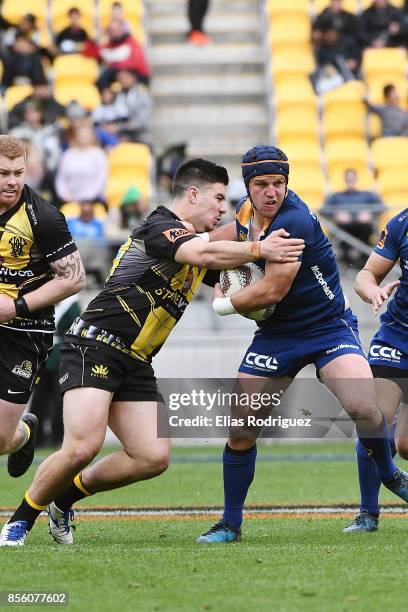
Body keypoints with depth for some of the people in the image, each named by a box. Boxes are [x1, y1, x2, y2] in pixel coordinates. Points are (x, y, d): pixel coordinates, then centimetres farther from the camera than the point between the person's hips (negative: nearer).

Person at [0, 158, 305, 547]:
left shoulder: (196, 241, 18)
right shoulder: (159, 227, -11)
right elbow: (206, 254, -29)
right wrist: (259, 249, -25)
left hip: (135, 364, 9)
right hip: (95, 345, -9)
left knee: (153, 457, -4)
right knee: (83, 446, -23)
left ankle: (69, 494, 16)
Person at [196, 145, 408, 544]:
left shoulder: (294, 220, -24)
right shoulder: (248, 212, -1)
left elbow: (272, 290, -25)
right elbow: (228, 235, 26)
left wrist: (222, 305, -9)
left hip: (328, 327, -6)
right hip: (276, 334, 6)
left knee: (363, 407, -27)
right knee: (241, 431, -1)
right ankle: (230, 524, 14)